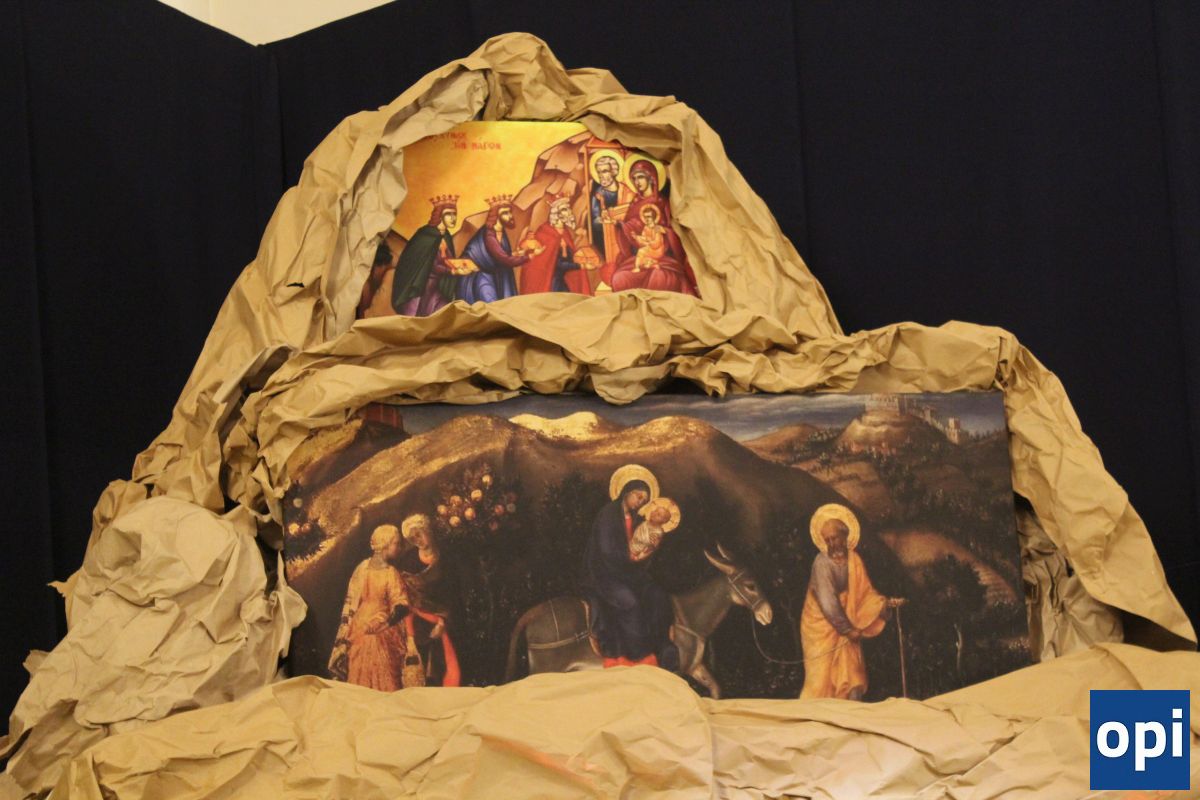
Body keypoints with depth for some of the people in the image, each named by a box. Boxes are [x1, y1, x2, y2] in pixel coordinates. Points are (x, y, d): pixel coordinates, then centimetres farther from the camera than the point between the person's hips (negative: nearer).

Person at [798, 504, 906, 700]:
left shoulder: (854, 560, 3)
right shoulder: (822, 562, -16)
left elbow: (865, 593, 7)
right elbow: (827, 601, -20)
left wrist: (886, 602, -11)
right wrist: (848, 629, -16)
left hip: (847, 628, 6)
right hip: (822, 630, -6)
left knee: (853, 684, 5)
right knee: (821, 681, -5)